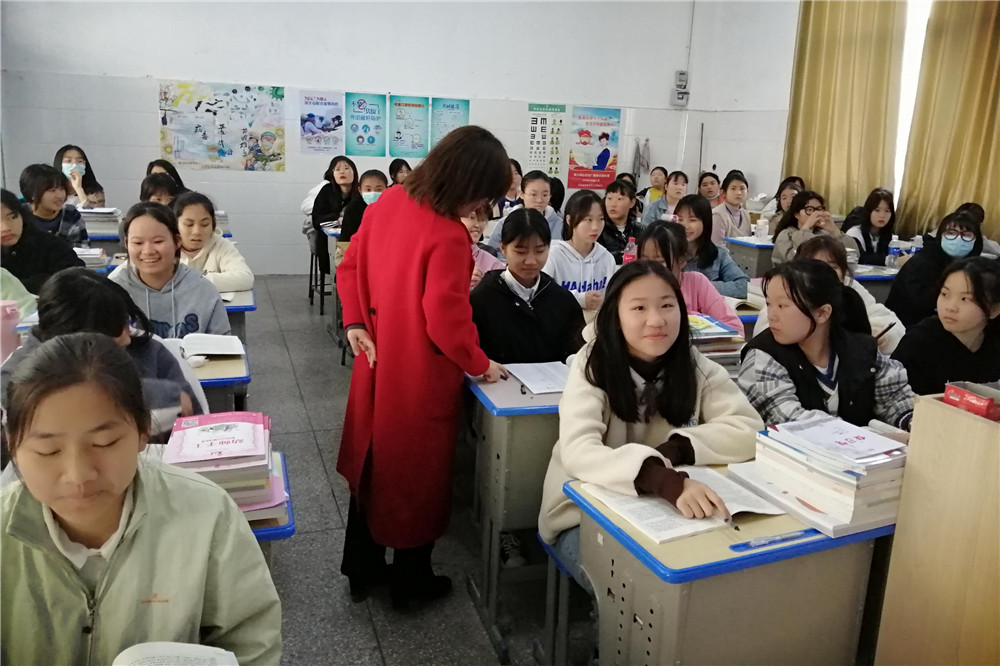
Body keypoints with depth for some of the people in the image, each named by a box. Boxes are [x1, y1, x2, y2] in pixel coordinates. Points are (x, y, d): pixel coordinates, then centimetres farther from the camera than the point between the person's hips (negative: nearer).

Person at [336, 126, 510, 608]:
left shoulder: (390, 201, -2)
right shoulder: (448, 237, -26)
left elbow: (350, 265, 6)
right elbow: (447, 321, -25)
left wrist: (356, 322, 2)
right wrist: (480, 364, -10)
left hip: (378, 364, 7)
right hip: (420, 376, -7)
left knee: (371, 464, 21)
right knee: (417, 476, 12)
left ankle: (362, 570, 37)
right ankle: (410, 582, 30)